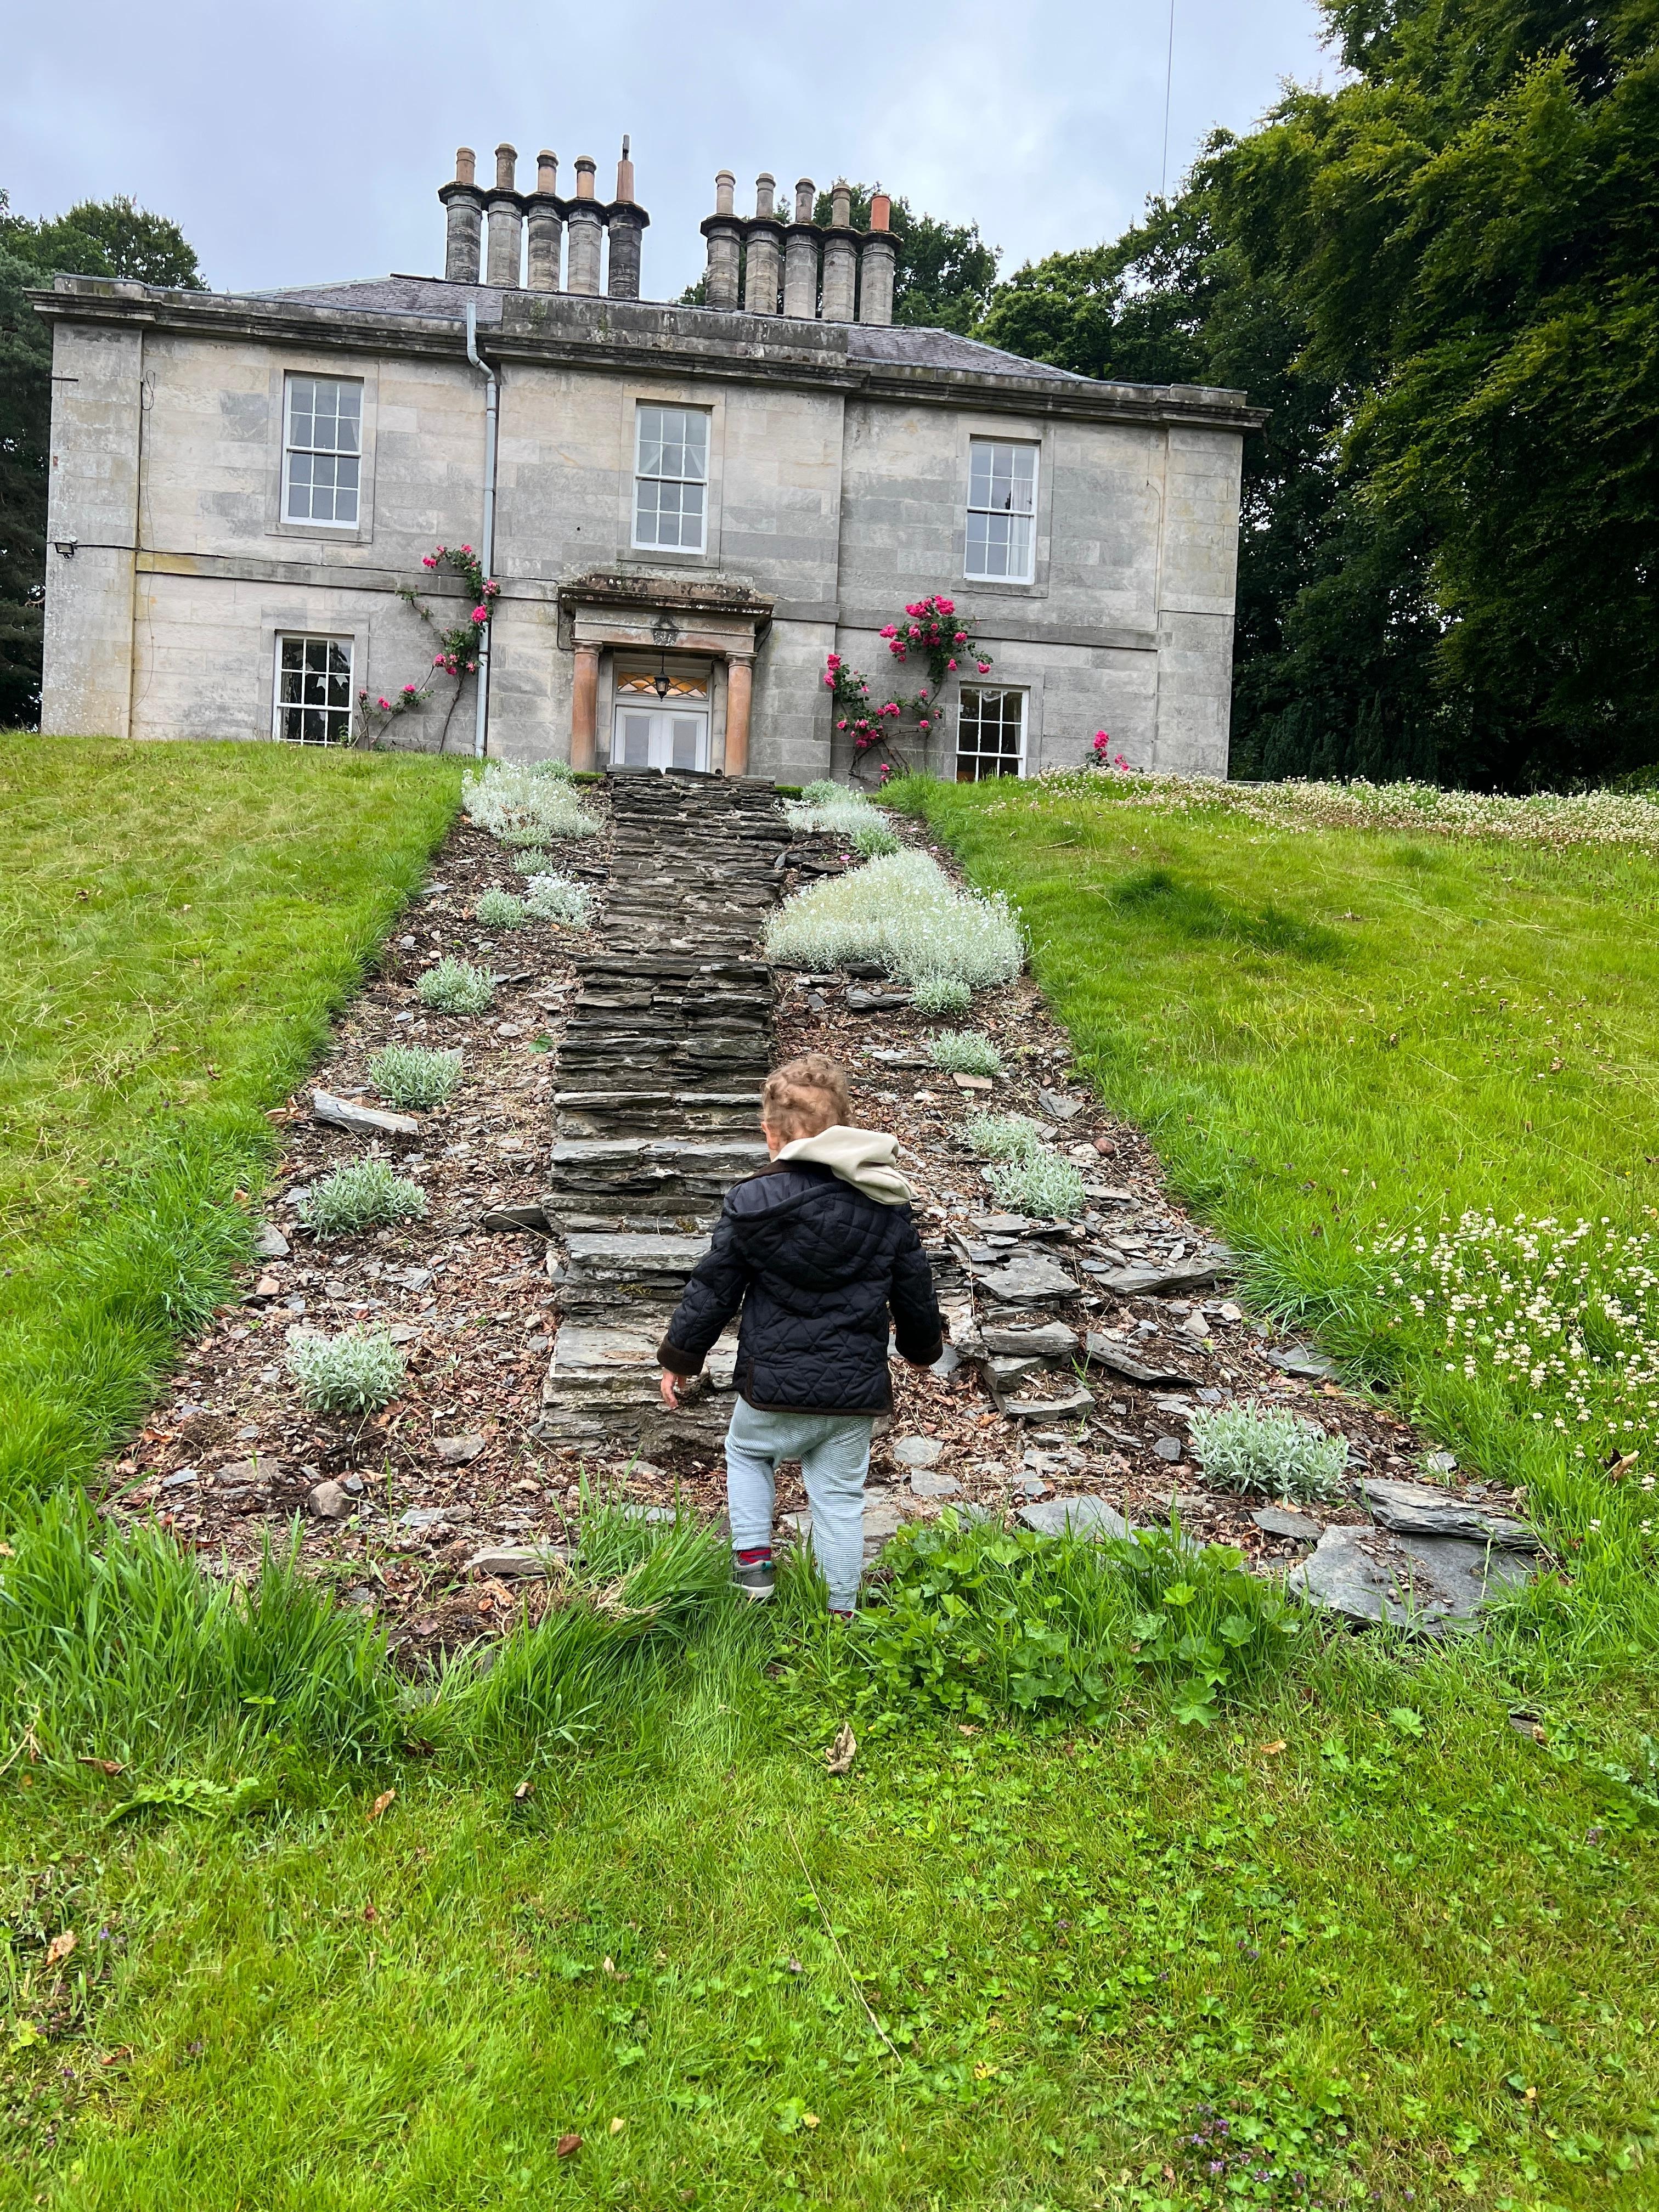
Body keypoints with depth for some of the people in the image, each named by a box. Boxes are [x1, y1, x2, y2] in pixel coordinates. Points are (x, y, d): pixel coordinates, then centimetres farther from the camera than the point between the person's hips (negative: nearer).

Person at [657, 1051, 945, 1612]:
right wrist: (922, 1347, 29)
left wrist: (679, 1358, 10)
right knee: (840, 1497, 16)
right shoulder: (888, 1204, -1)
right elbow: (915, 1293, 9)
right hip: (858, 1391, 2)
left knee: (745, 1451, 28)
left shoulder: (751, 1201, -11)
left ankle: (753, 1557, 21)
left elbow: (712, 1290, -4)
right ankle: (841, 1612, 24)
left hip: (775, 1386, -2)